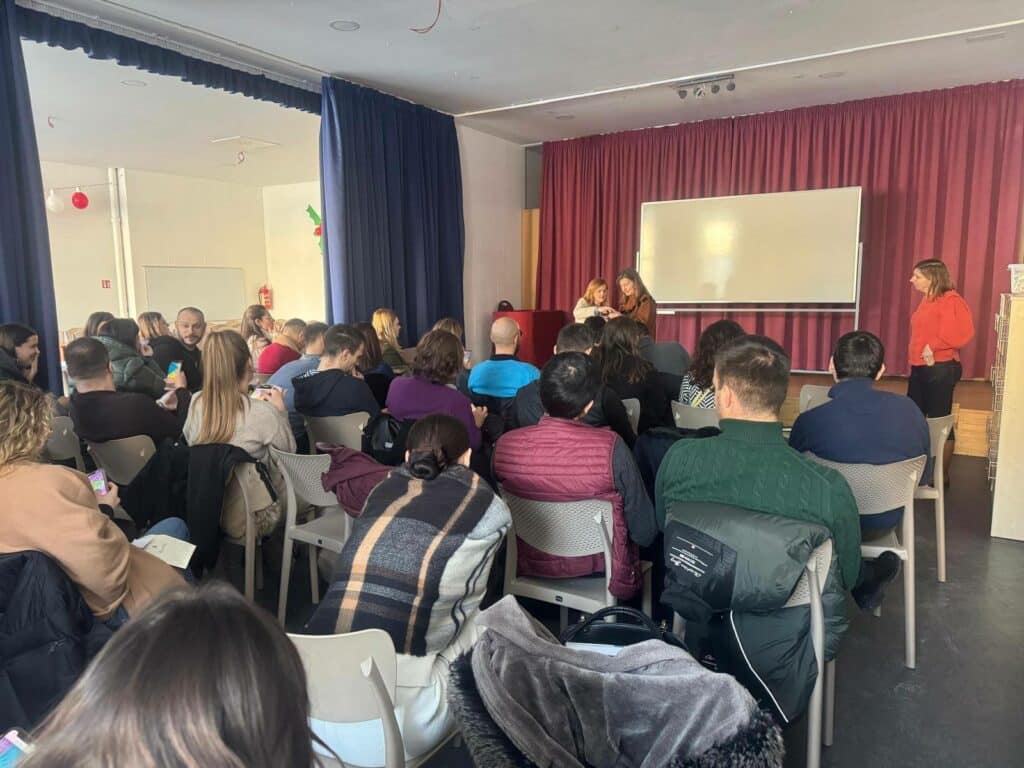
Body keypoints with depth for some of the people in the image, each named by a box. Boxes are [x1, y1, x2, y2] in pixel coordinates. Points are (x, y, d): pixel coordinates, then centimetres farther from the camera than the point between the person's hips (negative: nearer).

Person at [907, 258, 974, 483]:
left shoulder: (950, 300, -12)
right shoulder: (927, 301, 15)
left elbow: (963, 332, -23)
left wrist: (934, 346, -20)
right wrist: (918, 358, 4)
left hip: (941, 369, -9)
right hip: (920, 368, 9)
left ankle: (941, 475, 11)